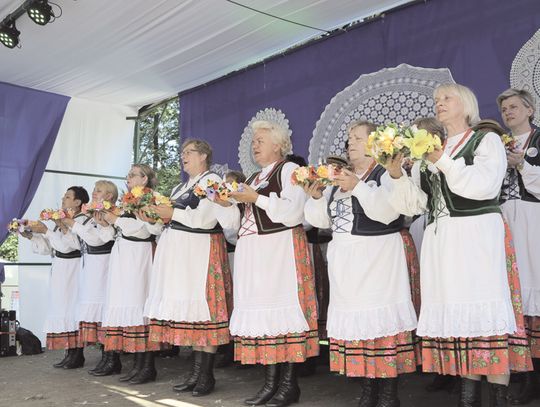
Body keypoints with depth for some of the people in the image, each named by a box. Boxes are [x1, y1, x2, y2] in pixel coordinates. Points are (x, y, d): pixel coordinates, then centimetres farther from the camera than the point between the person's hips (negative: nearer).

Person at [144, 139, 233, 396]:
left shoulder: (211, 180, -3)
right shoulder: (182, 187, 22)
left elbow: (205, 219, -15)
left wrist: (172, 214, -10)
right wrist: (159, 214, 6)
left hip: (201, 249, -8)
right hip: (181, 251, 8)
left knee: (202, 308, -7)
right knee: (189, 310, 6)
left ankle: (207, 376, -1)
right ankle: (196, 372, 12)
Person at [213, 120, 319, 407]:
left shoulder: (289, 169, 2)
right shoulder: (253, 179, 22)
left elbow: (292, 212, -12)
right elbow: (236, 222, 20)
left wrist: (256, 198, -15)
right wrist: (225, 204, 3)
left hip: (280, 249, -7)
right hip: (252, 252, 7)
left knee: (283, 309, -9)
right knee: (260, 311, 3)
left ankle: (289, 384, -2)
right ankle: (271, 382, 9)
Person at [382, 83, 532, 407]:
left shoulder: (486, 140, 7)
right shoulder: (430, 150, 20)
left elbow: (484, 185, -11)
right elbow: (414, 204, 12)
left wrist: (444, 161, -14)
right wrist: (396, 174, -4)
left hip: (477, 236, -4)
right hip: (440, 240, 5)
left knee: (484, 308, -8)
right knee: (456, 312, 2)